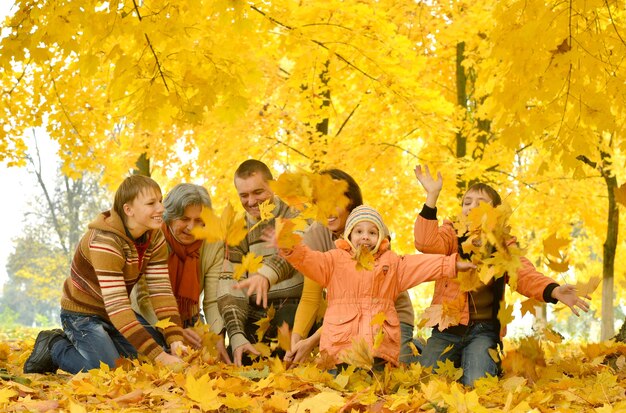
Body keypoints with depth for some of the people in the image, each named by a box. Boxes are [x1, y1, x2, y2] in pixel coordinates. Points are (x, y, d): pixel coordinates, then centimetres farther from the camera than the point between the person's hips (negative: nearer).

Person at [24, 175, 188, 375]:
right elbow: (116, 306, -38)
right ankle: (55, 347, 3)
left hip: (117, 314, 8)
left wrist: (175, 340, -29)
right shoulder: (105, 241, -32)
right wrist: (159, 355, -43)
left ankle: (76, 343, 18)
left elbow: (161, 291, -13)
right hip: (82, 314, -8)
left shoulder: (155, 238, -9)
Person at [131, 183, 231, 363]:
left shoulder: (214, 247, -14)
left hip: (188, 324, 3)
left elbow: (213, 302, -18)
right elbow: (144, 298, -28)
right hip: (147, 321, -2)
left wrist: (218, 340, -37)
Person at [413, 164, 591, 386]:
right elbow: (426, 243, -15)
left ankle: (493, 367, 9)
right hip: (446, 329, 1)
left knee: (475, 385, -24)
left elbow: (525, 275, -6)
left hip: (483, 331, -1)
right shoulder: (451, 235, 7)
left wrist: (554, 291, -29)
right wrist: (432, 196, -24)